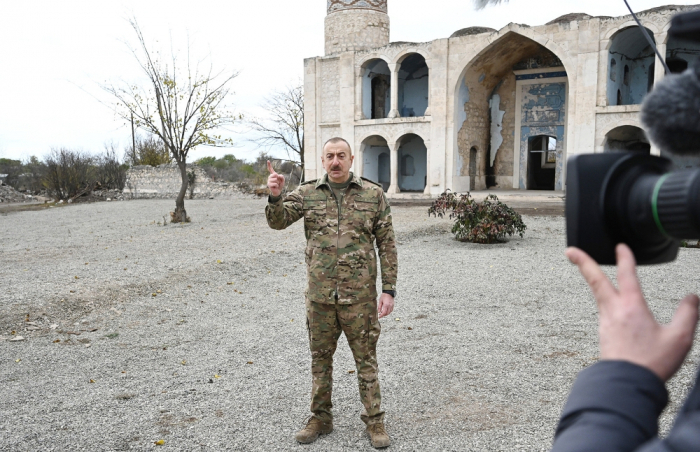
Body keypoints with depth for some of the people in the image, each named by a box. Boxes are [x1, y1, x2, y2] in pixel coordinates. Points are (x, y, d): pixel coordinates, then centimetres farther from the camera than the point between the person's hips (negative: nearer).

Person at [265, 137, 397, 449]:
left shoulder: (373, 194, -1)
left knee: (366, 359, 7)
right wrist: (275, 196, -26)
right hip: (319, 294, 2)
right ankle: (321, 418, 30)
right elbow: (278, 221, -6)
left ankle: (374, 421, 23)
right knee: (320, 358, 14)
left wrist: (389, 290, -5)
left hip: (359, 294, -2)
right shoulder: (307, 194, 4)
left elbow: (387, 245, 0)